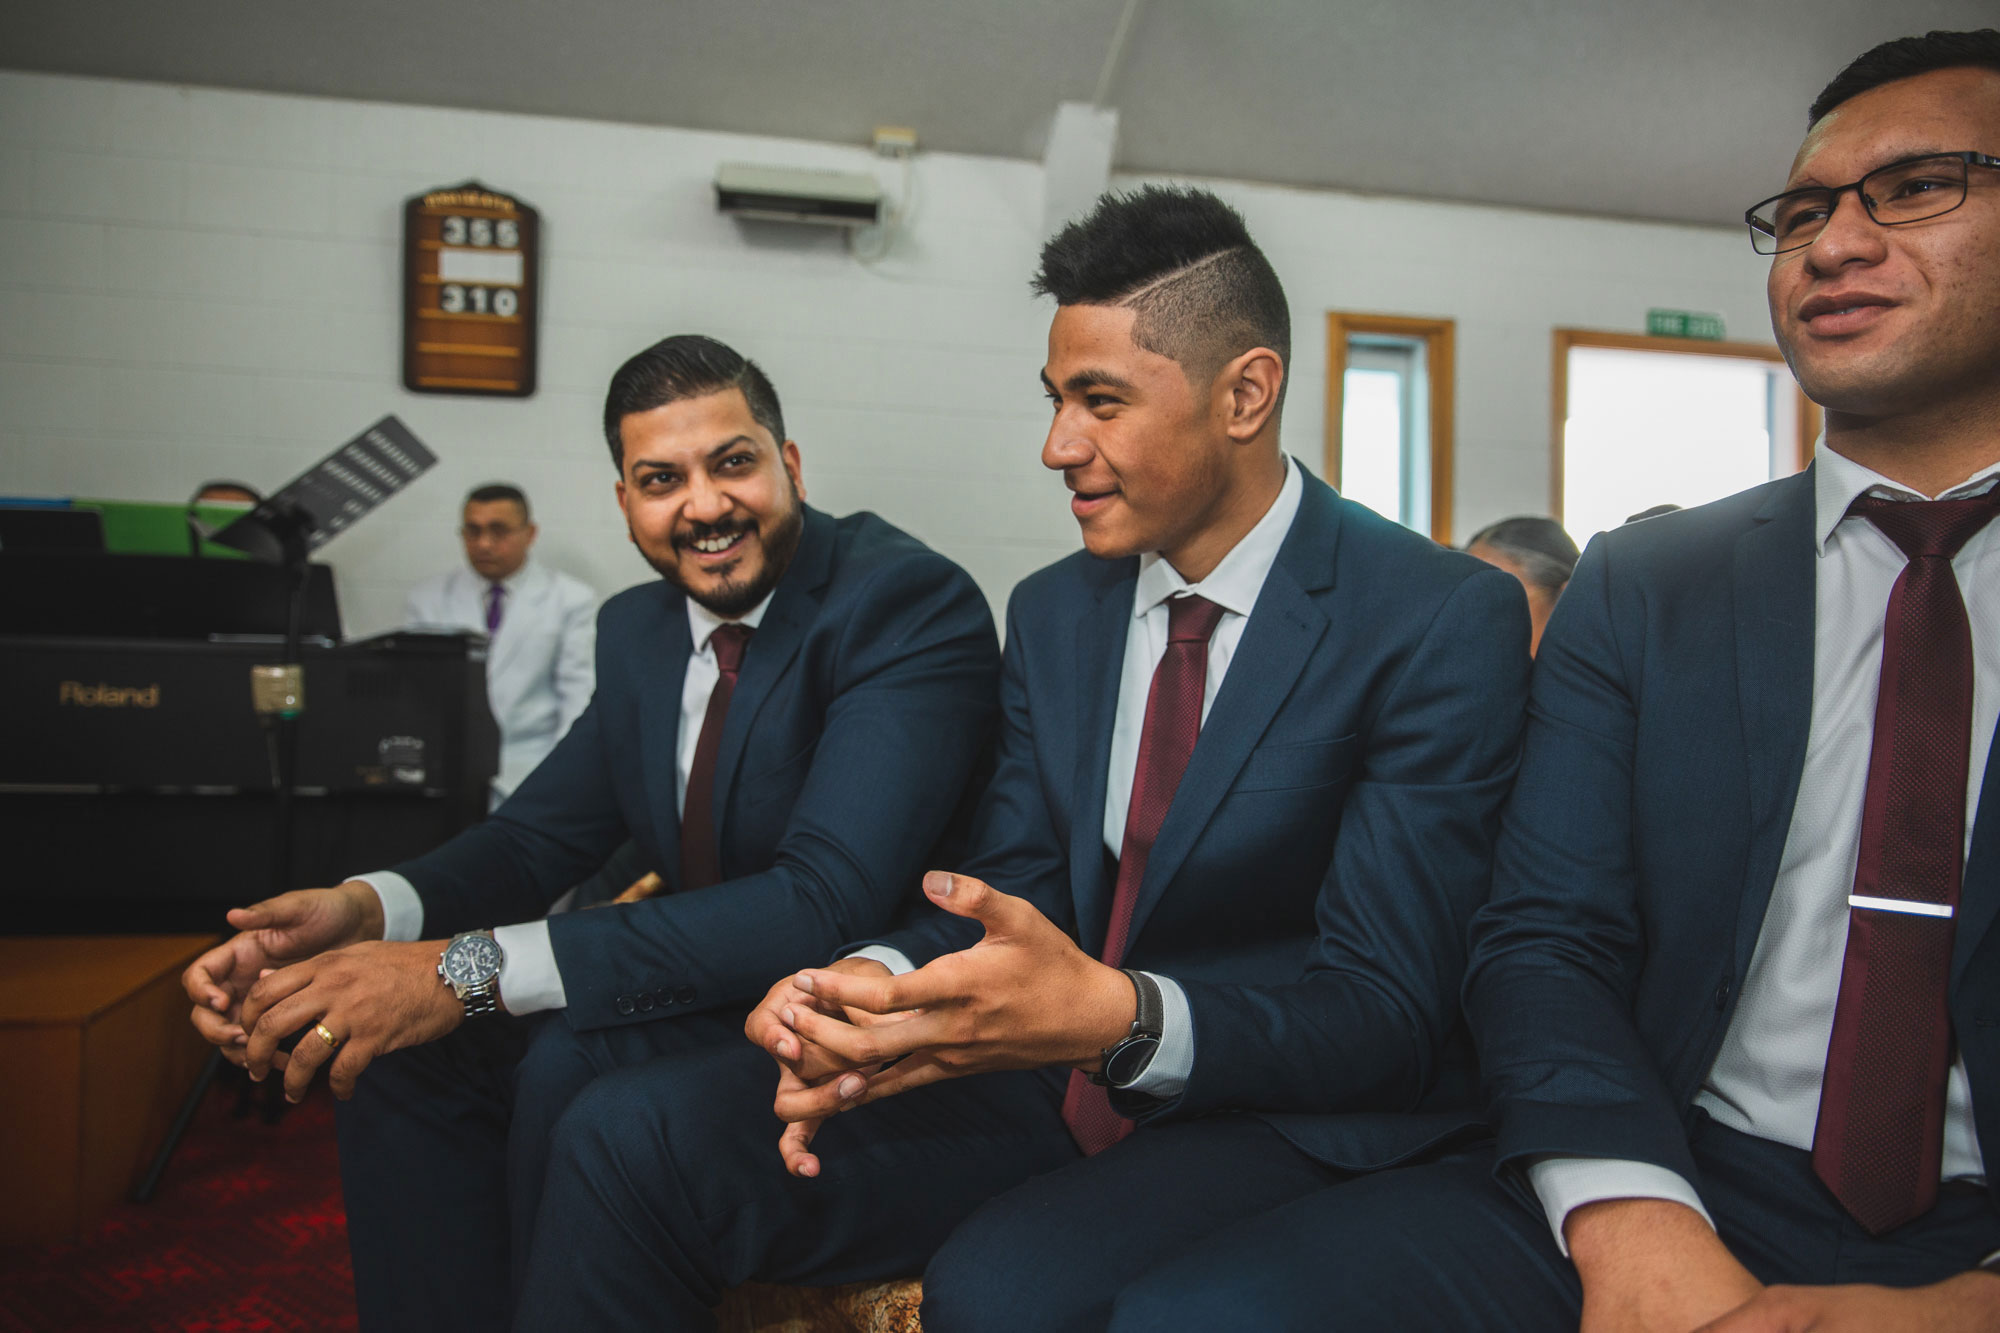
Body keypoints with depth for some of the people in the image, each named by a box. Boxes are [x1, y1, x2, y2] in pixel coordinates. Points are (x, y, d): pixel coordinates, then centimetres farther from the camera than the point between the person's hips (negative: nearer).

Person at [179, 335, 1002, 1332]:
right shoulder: (639, 629, 5)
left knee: (573, 1060, -27)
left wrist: (474, 969, -34)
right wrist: (362, 909, -12)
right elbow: (541, 832, 11)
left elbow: (828, 901, -31)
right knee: (409, 1046, -5)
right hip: (711, 984, 7)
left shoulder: (913, 603, -21)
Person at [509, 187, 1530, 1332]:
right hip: (1049, 1083, 5)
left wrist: (1118, 1017, -33)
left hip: (1285, 1116, -4)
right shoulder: (1056, 611, 8)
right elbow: (1006, 890, 7)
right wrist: (882, 983, -16)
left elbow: (1385, 1012, -16)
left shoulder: (1448, 623, -12)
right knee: (630, 1137, -13)